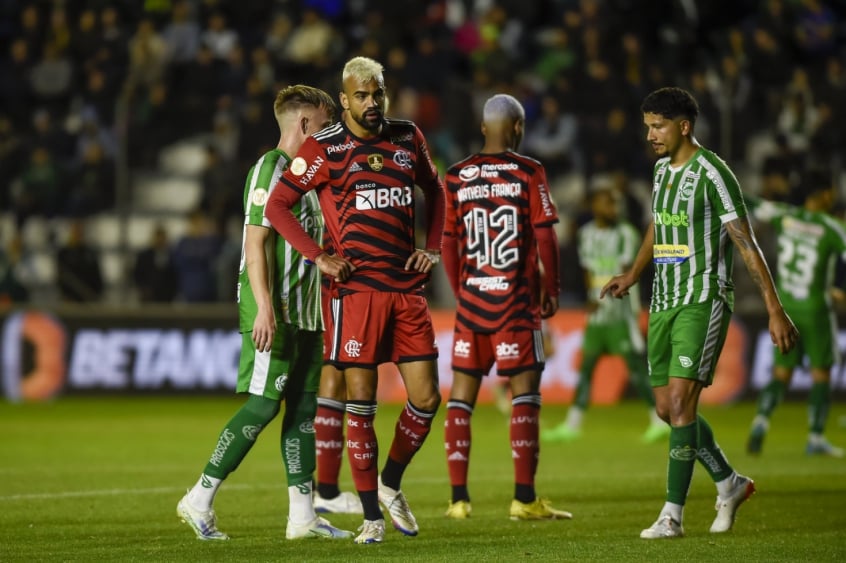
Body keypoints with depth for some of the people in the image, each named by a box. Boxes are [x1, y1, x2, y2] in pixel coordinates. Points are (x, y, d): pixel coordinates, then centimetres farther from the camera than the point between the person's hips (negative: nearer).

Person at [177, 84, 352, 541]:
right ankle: (199, 500, -5)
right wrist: (265, 308, -23)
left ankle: (302, 515, 7)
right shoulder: (270, 169, -10)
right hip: (274, 311, -9)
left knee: (305, 405, 6)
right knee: (263, 404, -11)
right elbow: (256, 243, -16)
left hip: (304, 312, 9)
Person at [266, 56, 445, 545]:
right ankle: (372, 515, 6)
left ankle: (391, 483, 25)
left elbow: (434, 189, 26)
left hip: (408, 287, 4)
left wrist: (433, 247, 12)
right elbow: (277, 205, 0)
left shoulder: (408, 137, 11)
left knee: (426, 399, 1)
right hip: (358, 288, -4)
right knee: (361, 404, -4)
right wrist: (319, 257, -7)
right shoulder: (323, 149, -2)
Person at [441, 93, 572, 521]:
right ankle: (525, 499, -3)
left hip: (470, 298, 3)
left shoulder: (456, 176, 5)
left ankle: (459, 498, 7)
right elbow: (545, 237, -6)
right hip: (516, 299, -3)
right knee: (524, 391, 0)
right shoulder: (528, 172, -4)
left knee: (462, 393, 8)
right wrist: (551, 290, 6)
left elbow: (448, 243, 9)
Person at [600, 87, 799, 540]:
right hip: (664, 303, 8)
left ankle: (672, 515, -12)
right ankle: (729, 484, 28)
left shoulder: (712, 174, -13)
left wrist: (775, 310, -17)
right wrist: (632, 276, 16)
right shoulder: (662, 170, 12)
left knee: (681, 402, -15)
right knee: (666, 408, 9)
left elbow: (746, 244, -15)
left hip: (703, 303, -8)